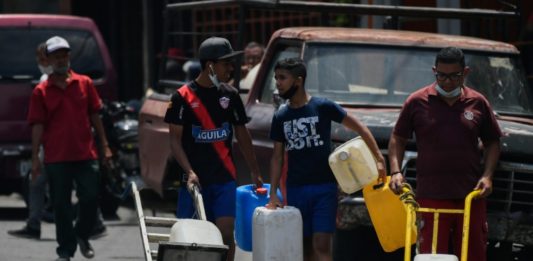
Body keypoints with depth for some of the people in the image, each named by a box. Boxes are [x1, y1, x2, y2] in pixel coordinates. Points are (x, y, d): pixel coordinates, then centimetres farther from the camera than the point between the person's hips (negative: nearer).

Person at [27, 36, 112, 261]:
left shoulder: (85, 84, 7)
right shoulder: (41, 91, 2)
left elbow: (94, 116, 11)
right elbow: (37, 125, 0)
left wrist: (104, 145, 7)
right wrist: (35, 158, -5)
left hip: (85, 155, 1)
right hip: (56, 158, -1)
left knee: (91, 198, -2)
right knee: (61, 206, 3)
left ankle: (82, 235, 24)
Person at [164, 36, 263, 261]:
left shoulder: (230, 95, 7)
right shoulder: (183, 97, -5)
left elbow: (242, 134, 16)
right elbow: (175, 139, -5)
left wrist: (255, 172, 17)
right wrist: (190, 172, -18)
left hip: (224, 178, 3)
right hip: (195, 180, -2)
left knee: (226, 233, -8)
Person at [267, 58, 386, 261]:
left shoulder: (323, 107, -5)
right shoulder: (280, 117, 8)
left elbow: (359, 128, 0)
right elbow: (277, 157, 11)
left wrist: (378, 159, -8)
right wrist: (273, 194, 3)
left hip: (324, 187, -4)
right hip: (295, 190, 4)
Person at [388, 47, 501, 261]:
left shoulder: (478, 103, 7)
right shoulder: (417, 102, 3)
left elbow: (492, 142, 14)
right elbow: (397, 139, 9)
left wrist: (487, 176, -1)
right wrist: (396, 172, -5)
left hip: (471, 195, 2)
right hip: (431, 195, -2)